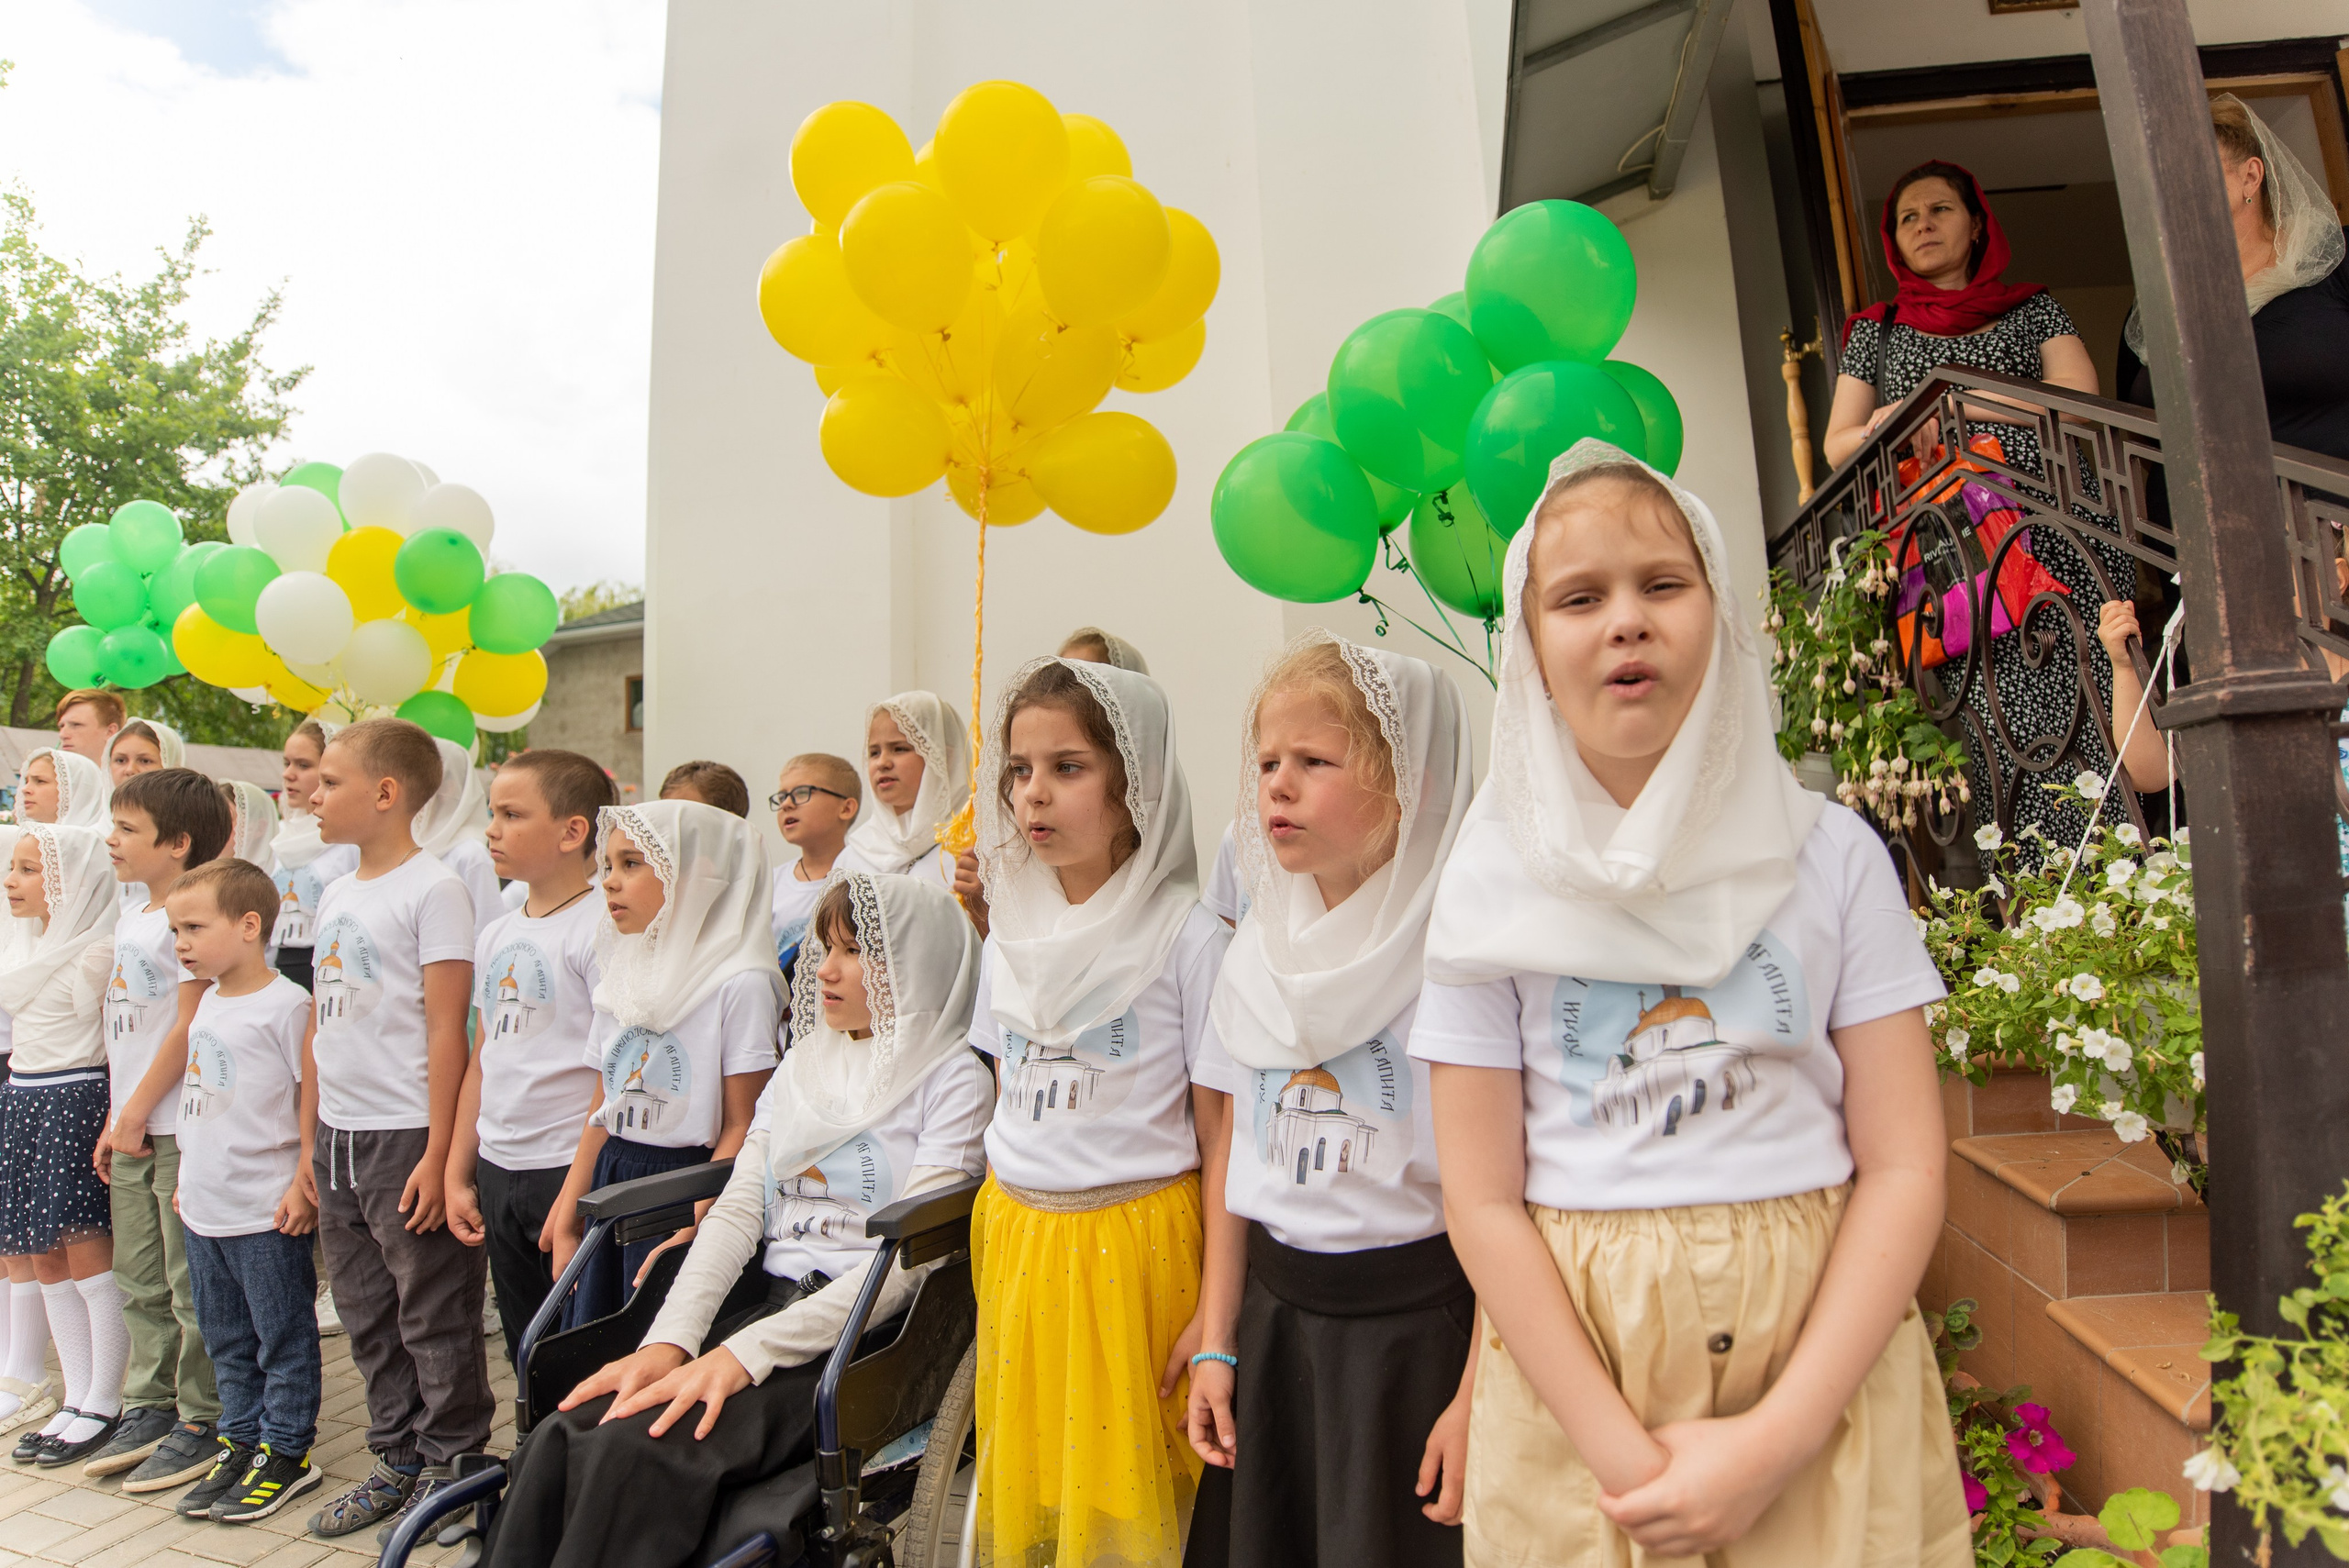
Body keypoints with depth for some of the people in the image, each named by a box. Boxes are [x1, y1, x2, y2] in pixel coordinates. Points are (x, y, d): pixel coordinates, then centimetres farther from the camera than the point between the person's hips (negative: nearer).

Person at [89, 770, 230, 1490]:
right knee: (140, 1282, 18)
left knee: (192, 1286, 1)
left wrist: (138, 1110, -12)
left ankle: (201, 1423, 12)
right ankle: (149, 1408, 30)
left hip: (181, 1128, -9)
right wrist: (116, 1119, 16)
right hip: (136, 1131, 9)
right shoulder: (131, 921, 14)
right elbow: (128, 1031, 19)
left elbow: (190, 1026, -17)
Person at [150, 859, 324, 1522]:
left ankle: (286, 1453, 19)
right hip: (203, 1207, 8)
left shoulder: (287, 1004, -16)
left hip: (266, 1213, -8)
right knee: (226, 1339, 19)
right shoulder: (206, 1001, 9)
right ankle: (240, 1442, 33)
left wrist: (305, 1185, -17)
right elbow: (196, 1098, 20)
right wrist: (188, 1176, 17)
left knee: (282, 1338, 6)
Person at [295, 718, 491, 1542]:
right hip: (339, 1135, 8)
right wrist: (310, 1136, 14)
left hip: (406, 1134, -8)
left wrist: (438, 1154, -17)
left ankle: (451, 1463, 20)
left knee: (433, 1315, 4)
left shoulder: (433, 889, -13)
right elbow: (319, 1023, 16)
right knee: (367, 1313, 18)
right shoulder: (335, 894, 11)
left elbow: (447, 1030, -16)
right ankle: (398, 1458, 32)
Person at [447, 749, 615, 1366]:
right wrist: (458, 1173, 15)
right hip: (498, 1171, 8)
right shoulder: (497, 935, 10)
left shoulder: (599, 928, -15)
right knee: (525, 1351, 18)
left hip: (569, 1171, -7)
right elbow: (482, 1061, 16)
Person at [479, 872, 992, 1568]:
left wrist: (745, 1354, -18)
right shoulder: (801, 1065, 18)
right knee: (557, 1441, -18)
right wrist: (671, 1340, -5)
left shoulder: (953, 1078, -4)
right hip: (771, 1300, 6)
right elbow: (738, 1208, 11)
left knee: (639, 1453, -27)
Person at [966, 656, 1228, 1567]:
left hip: (1132, 1243, -5)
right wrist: (1000, 1236, 14)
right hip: (1014, 1241, 6)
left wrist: (1218, 1310, -12)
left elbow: (1223, 1139, -11)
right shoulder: (1013, 934, 6)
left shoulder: (1188, 937, -13)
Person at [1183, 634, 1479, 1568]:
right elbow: (1234, 1150, 8)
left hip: (1418, 1315, -5)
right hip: (1276, 1307, 5)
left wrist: (1476, 1396, -14)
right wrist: (1216, 1344, 9)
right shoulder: (1258, 951, 4)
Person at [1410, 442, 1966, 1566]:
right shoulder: (1493, 884, -6)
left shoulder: (1830, 855, -3)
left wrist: (1775, 1440, -14)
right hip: (1572, 1368, -1)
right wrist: (1626, 1455, -14)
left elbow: (1903, 1167, -5)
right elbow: (1484, 1201, -7)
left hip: (1822, 1356, 1)